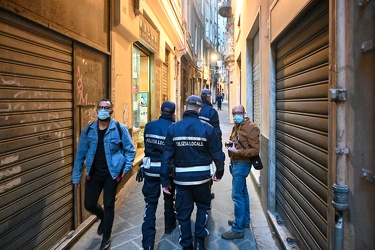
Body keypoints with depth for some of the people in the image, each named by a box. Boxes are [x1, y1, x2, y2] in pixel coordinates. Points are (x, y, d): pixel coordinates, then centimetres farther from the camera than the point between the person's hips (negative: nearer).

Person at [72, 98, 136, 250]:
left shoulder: (120, 129, -9)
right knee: (89, 204, 9)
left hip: (112, 173, -3)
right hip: (94, 173, 3)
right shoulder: (88, 130, 0)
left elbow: (130, 150, -2)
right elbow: (80, 154, 4)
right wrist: (76, 176, 5)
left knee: (108, 205, 6)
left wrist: (127, 167, -12)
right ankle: (104, 218, 45)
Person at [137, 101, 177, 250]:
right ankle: (169, 226, 43)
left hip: (151, 169, 1)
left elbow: (147, 146, 5)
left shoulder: (149, 126, -4)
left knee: (151, 203, 7)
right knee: (169, 198, 22)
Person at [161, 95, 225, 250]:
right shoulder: (207, 128, -9)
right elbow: (217, 154, -5)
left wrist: (165, 180, 1)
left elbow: (167, 156, -7)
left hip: (181, 177, 1)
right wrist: (219, 173, 12)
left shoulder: (173, 128, -7)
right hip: (202, 176, 0)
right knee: (203, 206, 25)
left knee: (183, 212, 16)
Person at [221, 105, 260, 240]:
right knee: (243, 192, 18)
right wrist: (228, 143, 2)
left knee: (237, 195, -8)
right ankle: (245, 221, 33)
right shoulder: (236, 126, 11)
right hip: (235, 163, 9)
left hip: (242, 164, -9)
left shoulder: (251, 128, -15)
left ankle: (238, 229, 2)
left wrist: (237, 151, -26)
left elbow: (255, 150, -19)